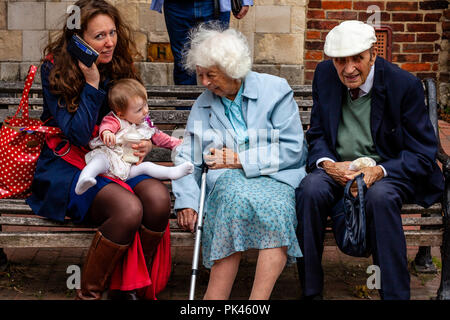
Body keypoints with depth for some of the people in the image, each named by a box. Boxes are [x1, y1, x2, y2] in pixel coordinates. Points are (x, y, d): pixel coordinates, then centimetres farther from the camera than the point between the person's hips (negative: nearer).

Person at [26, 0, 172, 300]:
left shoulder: (120, 67, 7)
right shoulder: (55, 70, -8)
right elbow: (78, 134, -16)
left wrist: (145, 143, -4)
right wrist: (91, 82, -19)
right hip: (67, 168, -5)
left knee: (158, 198, -28)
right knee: (128, 209, -33)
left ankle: (130, 285, -9)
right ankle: (89, 292, -15)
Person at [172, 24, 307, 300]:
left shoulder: (275, 89, 2)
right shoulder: (203, 104, 15)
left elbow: (293, 149, -4)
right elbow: (187, 158, 13)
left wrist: (240, 159, -9)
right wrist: (186, 201, -4)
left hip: (275, 177, -1)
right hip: (226, 181, 2)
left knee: (274, 206, -37)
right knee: (237, 198, -35)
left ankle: (258, 299, -37)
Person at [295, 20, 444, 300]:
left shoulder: (405, 84, -11)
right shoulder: (325, 75, 1)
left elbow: (423, 153, -9)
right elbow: (317, 135, 9)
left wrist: (379, 171, -26)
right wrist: (328, 164, -15)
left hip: (388, 171, -3)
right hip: (338, 169, 3)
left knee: (379, 196, -37)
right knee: (310, 189, -29)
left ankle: (395, 294, -24)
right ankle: (311, 292, -19)